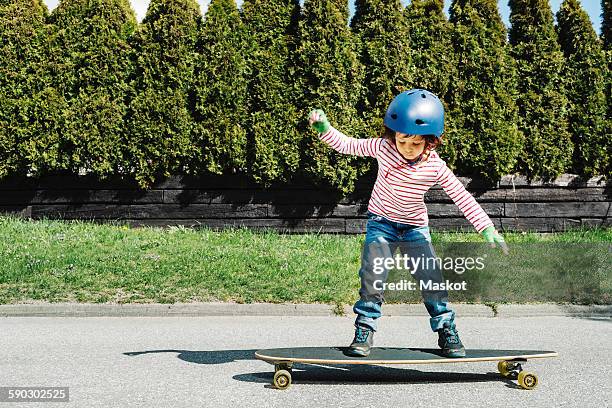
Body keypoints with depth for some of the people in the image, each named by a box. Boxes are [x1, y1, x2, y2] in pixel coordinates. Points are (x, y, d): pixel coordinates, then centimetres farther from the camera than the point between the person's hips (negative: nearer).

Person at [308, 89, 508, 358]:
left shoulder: (436, 167, -17)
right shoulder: (383, 148, -16)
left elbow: (462, 197, -13)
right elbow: (347, 145, -7)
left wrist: (487, 228, -18)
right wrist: (324, 129, -23)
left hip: (415, 228, 0)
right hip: (381, 223, 0)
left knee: (432, 279, -6)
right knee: (372, 277, -11)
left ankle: (447, 331, 12)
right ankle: (364, 331, 3)